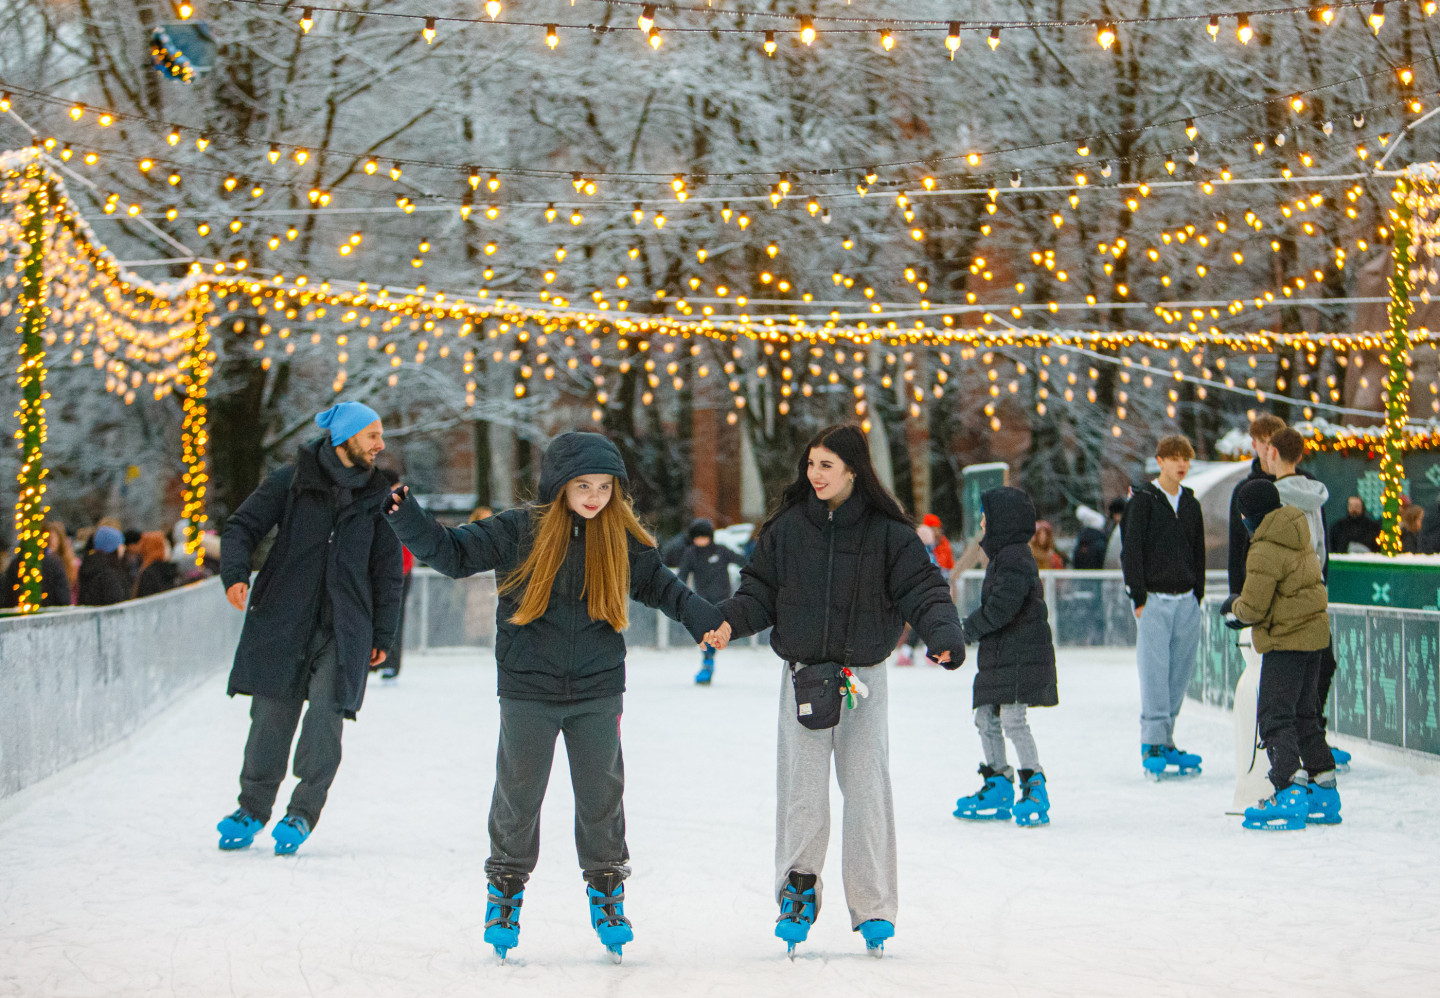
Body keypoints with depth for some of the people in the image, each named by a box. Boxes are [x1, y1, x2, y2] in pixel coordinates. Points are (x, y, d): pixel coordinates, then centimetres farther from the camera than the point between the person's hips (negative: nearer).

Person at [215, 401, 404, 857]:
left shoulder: (377, 496, 9)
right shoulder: (290, 481, 2)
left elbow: (388, 570, 13)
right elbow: (242, 526, 3)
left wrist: (383, 635, 9)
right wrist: (235, 573, -16)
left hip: (343, 629, 1)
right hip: (282, 620, -1)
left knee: (326, 715, -11)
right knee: (271, 716, 0)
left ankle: (303, 812, 1)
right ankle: (253, 806, 17)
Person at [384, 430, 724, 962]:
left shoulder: (624, 541, 1)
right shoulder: (519, 530, -7)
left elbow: (661, 585, 13)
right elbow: (453, 552, -3)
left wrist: (705, 619, 2)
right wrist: (409, 519, -15)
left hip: (598, 692, 2)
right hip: (528, 689, -2)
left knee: (602, 793, 5)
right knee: (518, 794, 4)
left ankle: (607, 889, 21)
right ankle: (506, 888, 22)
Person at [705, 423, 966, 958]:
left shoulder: (887, 531, -3)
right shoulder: (788, 527, 2)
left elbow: (923, 590, -5)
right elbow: (760, 588, 6)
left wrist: (944, 635, -21)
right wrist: (730, 621, -11)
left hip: (863, 675, -1)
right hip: (803, 674, 1)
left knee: (867, 789, -2)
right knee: (802, 792, -1)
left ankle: (874, 908, 7)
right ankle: (798, 891, 17)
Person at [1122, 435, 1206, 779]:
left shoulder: (1191, 504, 13)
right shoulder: (1144, 500, -3)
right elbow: (1132, 550, -7)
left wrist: (1198, 595, 12)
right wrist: (1139, 597, -11)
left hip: (1186, 600, 5)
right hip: (1154, 599, -5)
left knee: (1181, 673, 5)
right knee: (1155, 672, -9)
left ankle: (1165, 740, 12)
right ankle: (1152, 743, -7)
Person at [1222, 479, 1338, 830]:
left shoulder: (1265, 552, -18)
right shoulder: (1300, 542, 11)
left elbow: (1253, 608, -18)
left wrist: (1235, 604, 4)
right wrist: (1248, 611, 17)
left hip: (1286, 642, -9)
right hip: (1314, 634, 9)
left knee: (1275, 717, -7)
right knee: (1304, 714, 18)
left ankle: (1289, 792, -18)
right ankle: (1323, 792, 22)